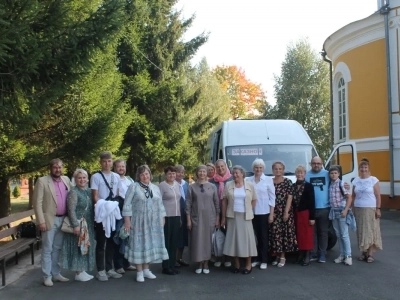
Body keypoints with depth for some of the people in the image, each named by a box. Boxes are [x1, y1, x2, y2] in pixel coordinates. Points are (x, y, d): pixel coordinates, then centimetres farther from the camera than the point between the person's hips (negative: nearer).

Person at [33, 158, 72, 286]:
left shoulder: (66, 180, 8)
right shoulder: (42, 181, -7)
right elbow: (37, 202, -11)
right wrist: (41, 221, -16)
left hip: (63, 219, 5)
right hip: (50, 220, -5)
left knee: (58, 248, 13)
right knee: (47, 249, 1)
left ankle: (56, 273, 22)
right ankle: (47, 276, 8)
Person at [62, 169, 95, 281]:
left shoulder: (89, 191, 10)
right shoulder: (73, 192, -13)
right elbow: (71, 210, -18)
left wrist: (93, 223, 12)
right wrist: (76, 225, -23)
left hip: (88, 225, 8)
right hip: (78, 225, -8)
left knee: (86, 247, 13)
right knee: (78, 248, -1)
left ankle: (83, 271, 22)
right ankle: (78, 273, 7)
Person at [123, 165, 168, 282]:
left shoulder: (155, 188, 11)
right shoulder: (133, 187, -4)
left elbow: (160, 205, 14)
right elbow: (127, 204, -7)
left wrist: (162, 218, 9)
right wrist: (127, 220, -12)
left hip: (153, 222, 5)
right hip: (138, 222, -4)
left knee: (150, 244, 8)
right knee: (139, 244, -1)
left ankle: (146, 269, 18)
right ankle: (139, 272, 6)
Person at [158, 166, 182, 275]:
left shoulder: (177, 185, 12)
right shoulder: (162, 186, -6)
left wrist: (180, 216, 14)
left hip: (176, 217, 6)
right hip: (166, 217, -6)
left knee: (174, 242, 9)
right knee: (166, 242, -1)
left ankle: (172, 265, 18)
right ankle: (166, 267, 8)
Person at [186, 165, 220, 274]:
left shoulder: (212, 187, 4)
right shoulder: (192, 187, 1)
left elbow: (217, 203, 6)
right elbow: (188, 204, 1)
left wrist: (217, 218, 2)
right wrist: (188, 220, -4)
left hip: (209, 218, 1)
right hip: (196, 218, -1)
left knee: (208, 240, 4)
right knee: (197, 240, 0)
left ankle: (206, 264, 15)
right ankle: (199, 264, 11)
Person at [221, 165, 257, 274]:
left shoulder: (250, 185, 2)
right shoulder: (228, 186, 2)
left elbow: (254, 200, 7)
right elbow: (224, 201, 2)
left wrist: (249, 212, 2)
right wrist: (223, 217, -1)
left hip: (245, 217, -1)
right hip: (232, 216, 1)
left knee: (247, 238, 0)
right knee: (233, 239, 3)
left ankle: (248, 265, 9)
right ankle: (236, 264, 13)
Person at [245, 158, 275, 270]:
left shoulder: (268, 180, -1)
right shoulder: (248, 180, 4)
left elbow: (272, 198, -2)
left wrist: (271, 214, -6)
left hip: (264, 212, -2)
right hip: (252, 213, 2)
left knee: (264, 236, 3)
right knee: (255, 236, 7)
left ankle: (264, 260, 9)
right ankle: (257, 258, 16)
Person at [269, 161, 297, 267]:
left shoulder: (288, 182, -1)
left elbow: (289, 198, -6)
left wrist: (286, 212, -12)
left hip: (285, 211, -3)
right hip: (273, 212, 3)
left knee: (285, 233, -2)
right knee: (274, 233, 3)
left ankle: (282, 257, 7)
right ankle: (277, 255, 14)